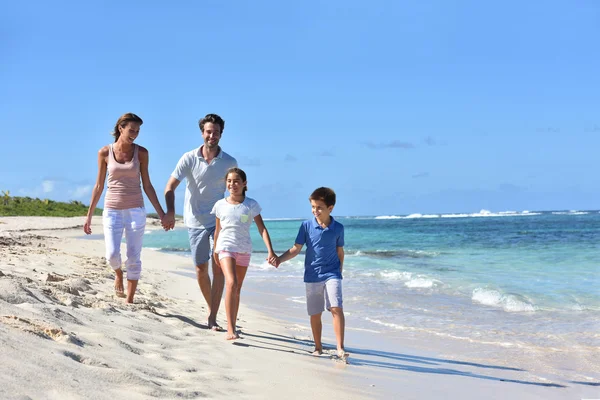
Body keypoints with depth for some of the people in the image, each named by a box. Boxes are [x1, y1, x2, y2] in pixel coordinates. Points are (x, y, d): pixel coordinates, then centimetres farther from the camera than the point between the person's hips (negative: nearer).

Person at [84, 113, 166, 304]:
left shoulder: (141, 152, -1)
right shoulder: (105, 153, -1)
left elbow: (147, 185, 4)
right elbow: (99, 186, 5)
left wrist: (161, 213, 0)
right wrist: (89, 215, 6)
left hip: (135, 210, 0)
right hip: (112, 210, 0)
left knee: (134, 258, -1)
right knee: (112, 254, -12)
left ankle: (129, 300, 10)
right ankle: (118, 274, 24)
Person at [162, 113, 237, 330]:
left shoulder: (230, 163, -5)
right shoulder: (189, 159, -7)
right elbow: (171, 186, -9)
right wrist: (170, 212, -24)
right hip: (196, 221, 1)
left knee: (218, 268, -12)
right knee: (201, 268, 10)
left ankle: (213, 317, -9)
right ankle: (210, 308, 31)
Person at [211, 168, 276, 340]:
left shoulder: (251, 205, -2)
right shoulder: (220, 205, 1)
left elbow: (262, 228, -5)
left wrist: (270, 250, -14)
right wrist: (215, 250, 20)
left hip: (244, 250, 2)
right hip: (226, 247, -2)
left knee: (237, 289, 11)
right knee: (231, 283, -22)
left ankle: (232, 326, 23)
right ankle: (230, 329, -24)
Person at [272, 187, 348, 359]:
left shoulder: (338, 228, 0)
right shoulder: (307, 225, -2)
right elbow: (296, 249, -2)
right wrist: (279, 259, -15)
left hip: (332, 274, -1)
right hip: (312, 276, 1)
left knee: (336, 308, -17)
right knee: (315, 314, 8)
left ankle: (340, 348, -15)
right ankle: (318, 347, 24)